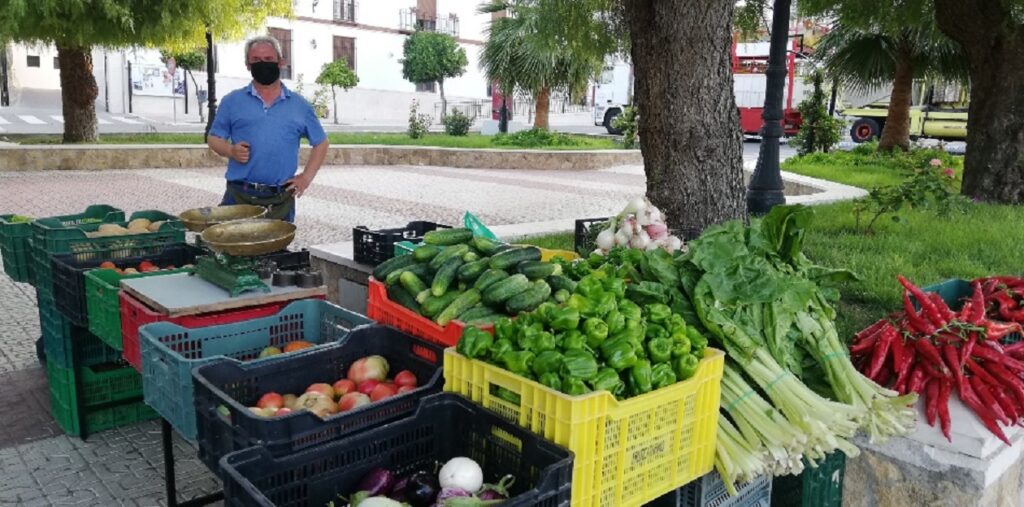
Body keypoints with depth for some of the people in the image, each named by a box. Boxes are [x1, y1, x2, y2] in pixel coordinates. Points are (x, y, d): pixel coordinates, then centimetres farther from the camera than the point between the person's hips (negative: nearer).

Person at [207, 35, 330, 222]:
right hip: (239, 195, -1)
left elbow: (321, 143, 14)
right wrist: (230, 150, -12)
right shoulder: (232, 101, 6)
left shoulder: (299, 105, 8)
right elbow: (214, 138, 10)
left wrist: (306, 177, 3)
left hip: (282, 199, 1)